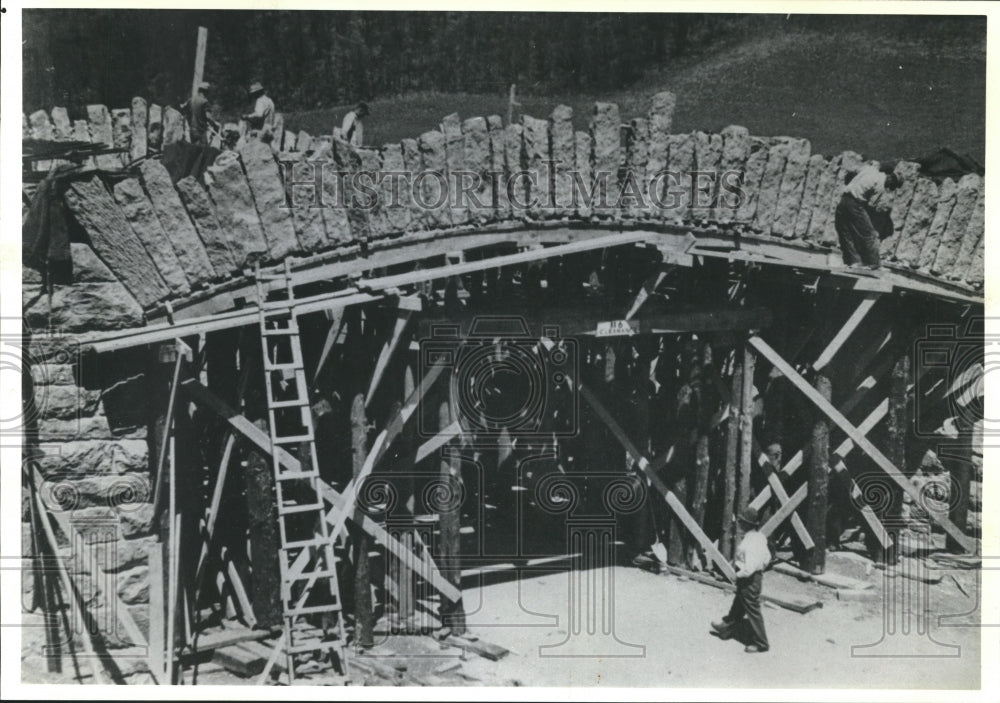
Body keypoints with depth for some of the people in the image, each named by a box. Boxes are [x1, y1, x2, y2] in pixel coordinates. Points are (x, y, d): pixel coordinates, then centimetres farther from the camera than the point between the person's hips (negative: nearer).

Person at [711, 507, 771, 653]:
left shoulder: (749, 543, -29)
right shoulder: (759, 536, 0)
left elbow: (749, 568, -31)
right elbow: (767, 557, 10)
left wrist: (739, 575, -13)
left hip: (749, 579, -10)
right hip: (757, 574, 10)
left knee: (753, 610, 4)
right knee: (738, 604, 27)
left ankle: (760, 643, 17)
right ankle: (727, 627, 47)